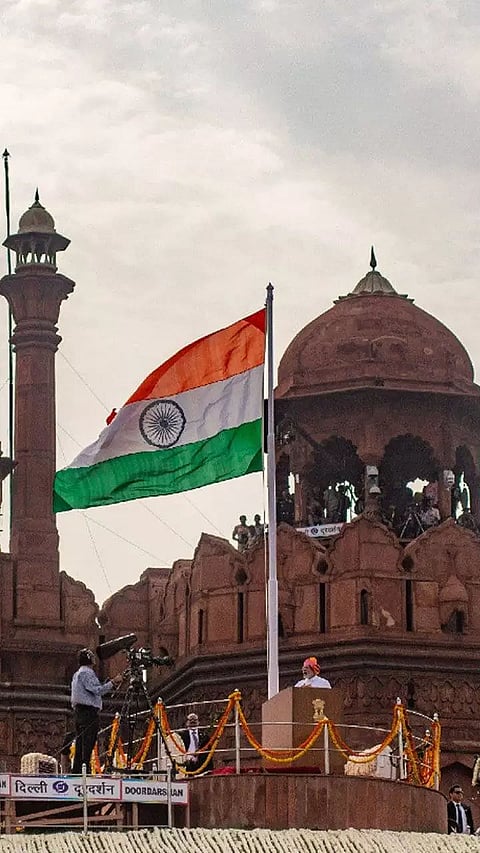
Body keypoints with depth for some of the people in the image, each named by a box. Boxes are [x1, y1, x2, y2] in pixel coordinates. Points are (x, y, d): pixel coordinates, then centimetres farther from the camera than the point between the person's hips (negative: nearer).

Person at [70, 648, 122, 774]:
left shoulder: (77, 674, 23)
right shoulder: (87, 673, -9)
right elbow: (97, 690, -19)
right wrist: (112, 683, -16)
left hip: (79, 711, 10)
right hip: (89, 711, -10)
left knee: (80, 743, 8)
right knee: (87, 744, -13)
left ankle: (76, 771, 7)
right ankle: (85, 771, -19)